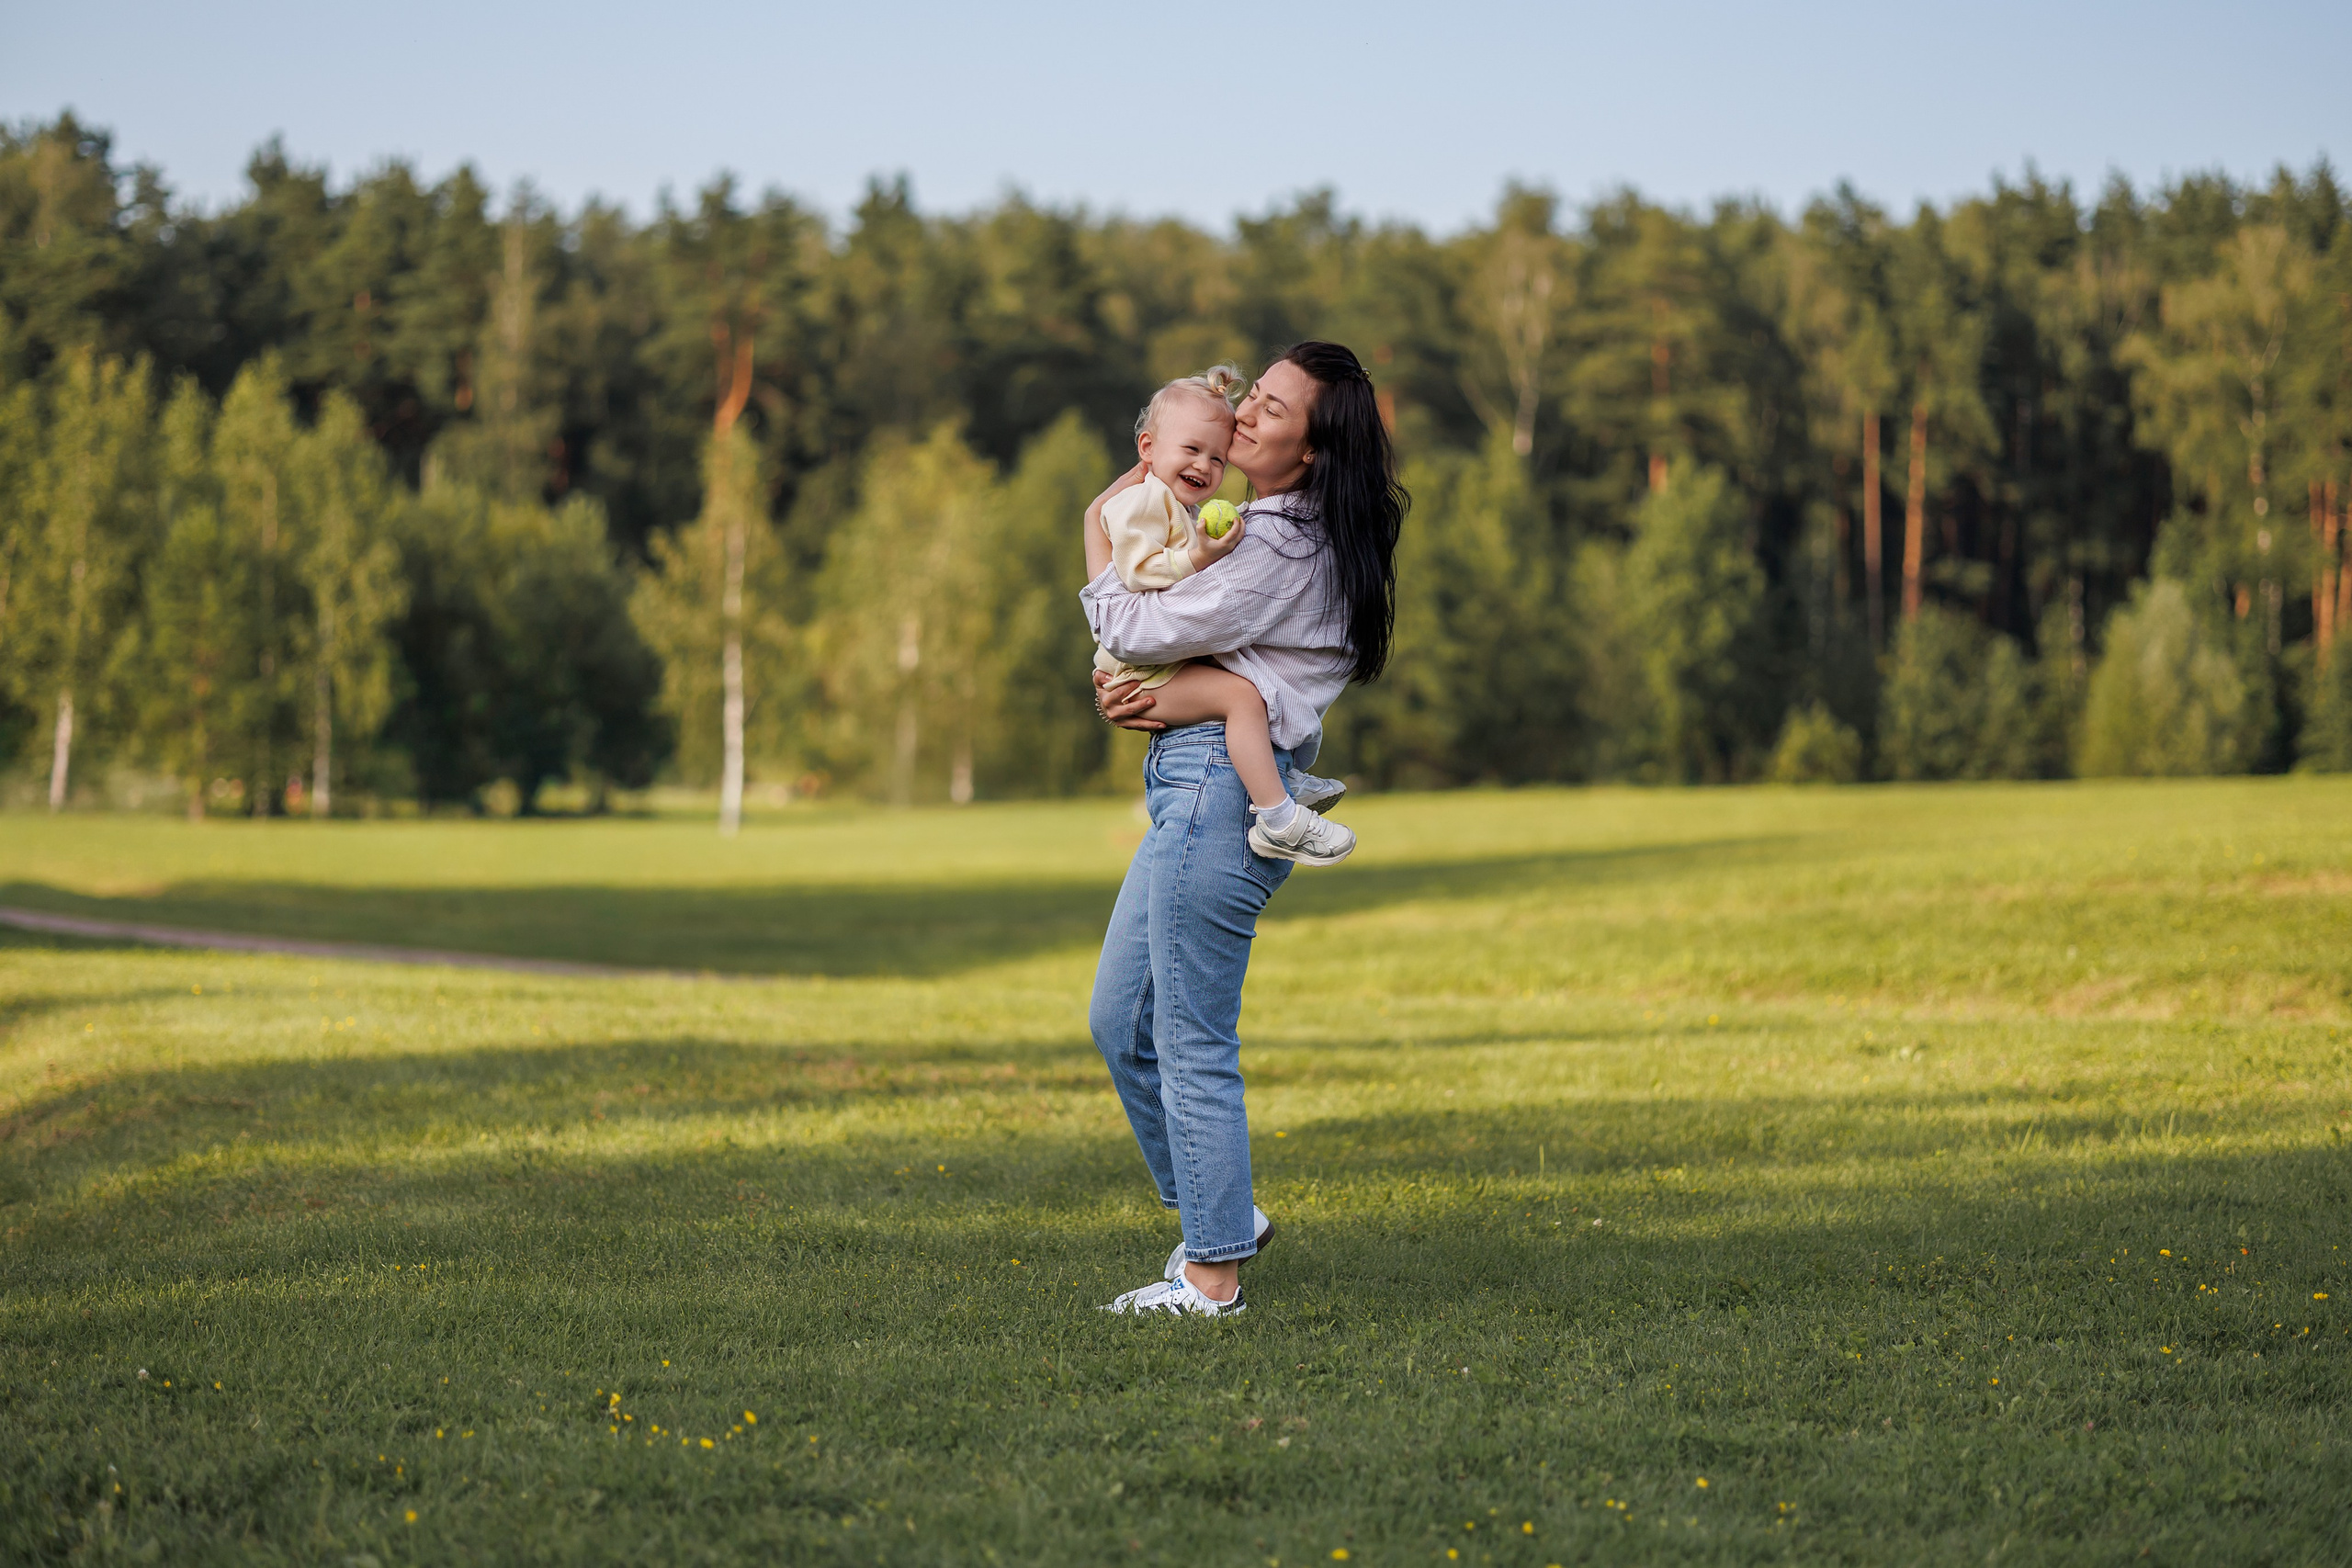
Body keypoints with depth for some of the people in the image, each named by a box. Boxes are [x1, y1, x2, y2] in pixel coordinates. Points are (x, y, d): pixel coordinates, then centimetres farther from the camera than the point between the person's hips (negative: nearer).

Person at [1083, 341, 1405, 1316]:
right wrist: (1119, 687, -1)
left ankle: (1212, 1275, 2)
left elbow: (1135, 628, -15)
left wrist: (1099, 530, 3)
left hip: (1221, 789, -10)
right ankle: (1219, 1214, 26)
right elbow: (1152, 642, 22)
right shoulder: (1272, 527, 18)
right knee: (1121, 1021, 16)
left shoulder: (1280, 547, -15)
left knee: (1192, 1042, -5)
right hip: (1194, 790, 10)